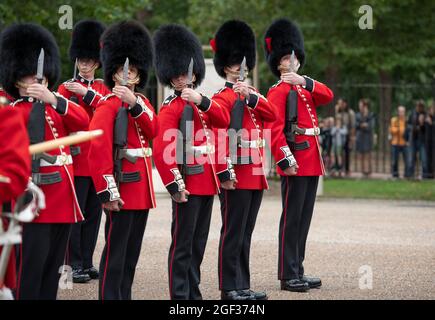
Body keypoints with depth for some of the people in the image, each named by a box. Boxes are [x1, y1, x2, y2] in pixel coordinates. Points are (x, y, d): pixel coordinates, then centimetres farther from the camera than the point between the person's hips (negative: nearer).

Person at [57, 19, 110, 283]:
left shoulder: (103, 88, 12)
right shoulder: (67, 87, 0)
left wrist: (86, 93, -18)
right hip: (78, 159, -4)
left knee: (94, 213, 9)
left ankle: (88, 262, 17)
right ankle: (75, 265, 2)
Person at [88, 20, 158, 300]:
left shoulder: (142, 102, 15)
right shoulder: (108, 106, -8)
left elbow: (153, 131, -5)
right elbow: (98, 150, -17)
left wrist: (135, 104, -20)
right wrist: (107, 191, -23)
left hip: (142, 186, 8)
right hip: (123, 186, -8)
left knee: (133, 251, 11)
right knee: (116, 253, -6)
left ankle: (125, 296, 18)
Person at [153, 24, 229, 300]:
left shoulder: (201, 102, 15)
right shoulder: (171, 108, -8)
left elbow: (224, 120, -3)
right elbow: (162, 149, -17)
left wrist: (202, 101, -18)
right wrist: (174, 184, -21)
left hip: (207, 183, 8)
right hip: (189, 184, -8)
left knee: (199, 244, 13)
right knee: (182, 245, -4)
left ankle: (194, 293, 20)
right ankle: (180, 297, -1)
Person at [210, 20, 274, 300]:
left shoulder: (252, 95, 18)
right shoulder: (222, 98, -7)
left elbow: (272, 115, 1)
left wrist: (251, 96, -13)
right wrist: (225, 173, -21)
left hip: (256, 174, 8)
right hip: (237, 176, -8)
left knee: (245, 234, 11)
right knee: (233, 233, -4)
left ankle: (243, 286, 16)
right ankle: (229, 289, 0)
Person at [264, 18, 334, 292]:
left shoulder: (306, 88, 20)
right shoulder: (278, 91, -5)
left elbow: (328, 96, 0)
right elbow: (274, 128, -15)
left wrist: (304, 81, -14)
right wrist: (285, 159, -24)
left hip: (312, 161, 8)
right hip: (296, 161, -8)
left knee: (304, 218, 11)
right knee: (292, 218, -6)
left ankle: (298, 271, 17)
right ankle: (288, 276, -5)